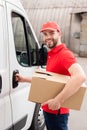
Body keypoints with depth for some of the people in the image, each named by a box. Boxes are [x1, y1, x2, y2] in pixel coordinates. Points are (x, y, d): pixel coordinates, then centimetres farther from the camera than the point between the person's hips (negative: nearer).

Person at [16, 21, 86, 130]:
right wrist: (24, 79, 15)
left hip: (56, 111, -9)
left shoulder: (64, 54, -21)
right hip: (48, 108, 9)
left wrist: (58, 101, -38)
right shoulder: (51, 55, 10)